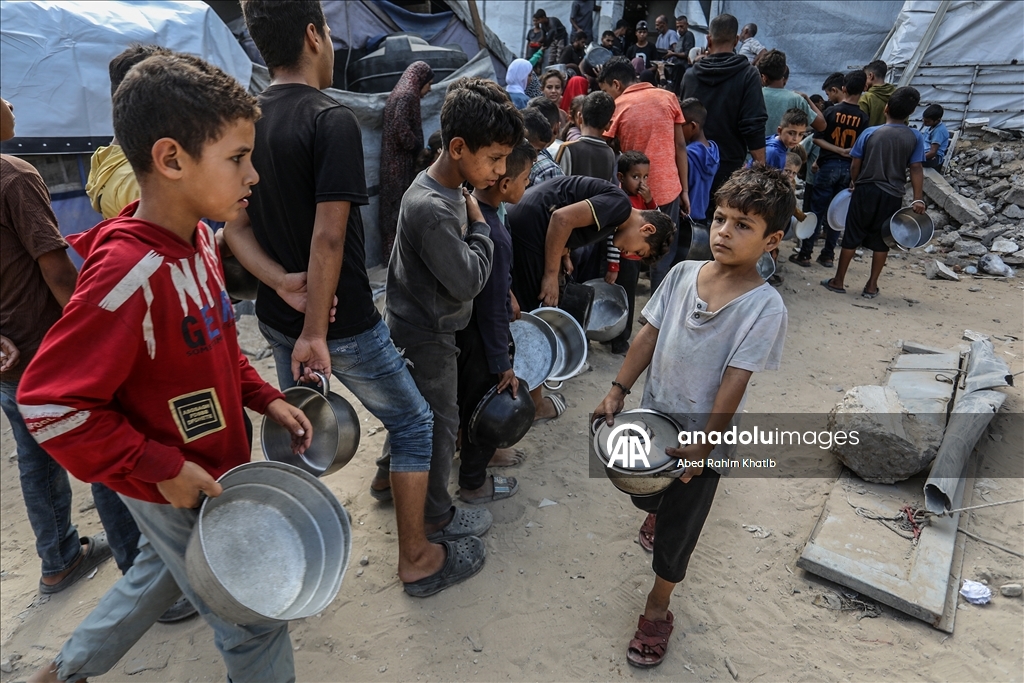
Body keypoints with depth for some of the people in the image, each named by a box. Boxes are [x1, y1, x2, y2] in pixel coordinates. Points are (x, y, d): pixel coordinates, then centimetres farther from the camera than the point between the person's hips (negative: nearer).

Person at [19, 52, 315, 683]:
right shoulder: (129, 273, -31)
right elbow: (50, 404, -26)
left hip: (213, 467, 9)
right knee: (253, 622, 11)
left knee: (166, 569, 32)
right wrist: (161, 468, -22)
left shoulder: (199, 236, -4)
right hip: (177, 488, -8)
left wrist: (263, 397, 2)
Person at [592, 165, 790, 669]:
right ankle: (656, 513, 65)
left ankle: (657, 609, 34)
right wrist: (618, 391, -5)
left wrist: (702, 446, -19)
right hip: (653, 415, 5)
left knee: (677, 529, 11)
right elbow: (650, 335, -2)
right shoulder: (683, 274, -7)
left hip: (703, 434, -4)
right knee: (641, 490, 27)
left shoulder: (765, 307, -21)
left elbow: (734, 382, -21)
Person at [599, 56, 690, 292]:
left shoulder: (618, 107, -2)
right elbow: (680, 146, 5)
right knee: (663, 259, 10)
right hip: (668, 189, 2)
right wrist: (685, 190, 8)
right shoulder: (669, 98, 6)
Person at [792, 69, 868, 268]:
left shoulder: (832, 111, -7)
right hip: (849, 168, 3)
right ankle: (828, 254, 15)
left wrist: (837, 150, -9)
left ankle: (805, 254, 2)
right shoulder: (863, 117, -1)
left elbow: (817, 139, -10)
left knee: (817, 210, 1)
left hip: (828, 166, -3)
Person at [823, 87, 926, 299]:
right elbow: (916, 169, -6)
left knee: (852, 236, 7)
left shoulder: (870, 133, -5)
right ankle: (872, 286, 14)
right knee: (881, 241, 9)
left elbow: (855, 164, -2)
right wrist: (918, 199, -4)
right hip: (892, 196, 1)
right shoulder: (915, 137, -3)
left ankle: (838, 281, 13)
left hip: (866, 191, -1)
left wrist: (853, 183, 16)